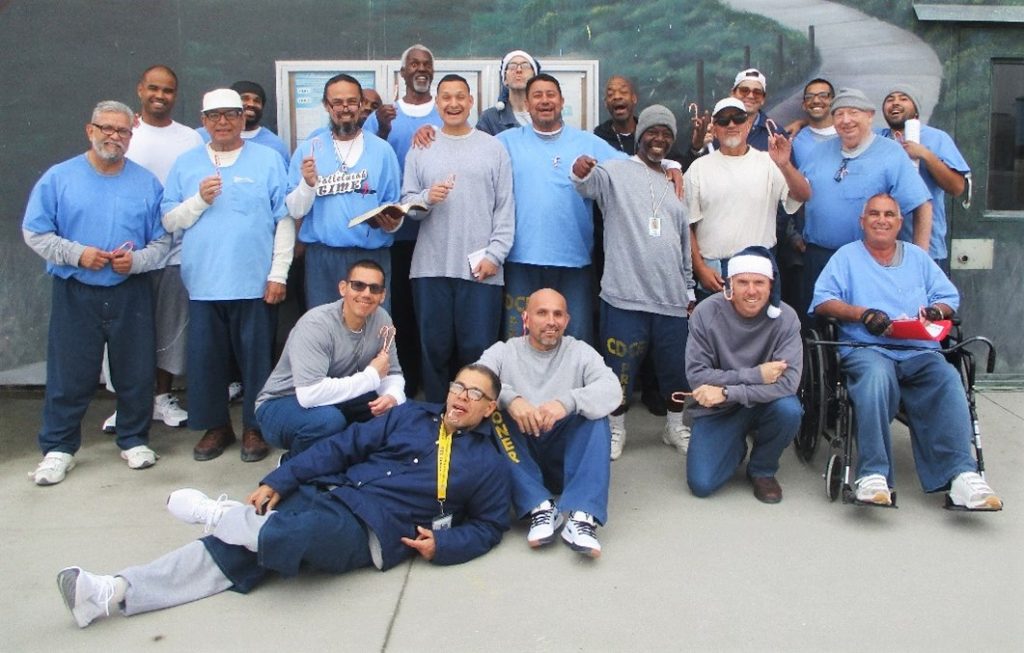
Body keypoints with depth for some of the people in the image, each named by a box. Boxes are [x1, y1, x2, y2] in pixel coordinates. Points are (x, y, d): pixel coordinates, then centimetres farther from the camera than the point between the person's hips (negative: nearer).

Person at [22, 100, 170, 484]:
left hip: (130, 293, 1)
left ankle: (134, 440, 25)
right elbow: (34, 233, 0)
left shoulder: (146, 183, 5)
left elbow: (161, 241, 5)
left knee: (136, 373, 8)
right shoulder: (59, 177, 1)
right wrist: (76, 253, -13)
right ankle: (58, 448, 18)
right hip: (75, 294, -1)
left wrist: (136, 260, -14)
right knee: (70, 376, 4)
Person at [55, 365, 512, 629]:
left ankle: (216, 514, -5)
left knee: (286, 536, -32)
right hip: (327, 494, 4)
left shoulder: (489, 462, 10)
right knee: (230, 551, -13)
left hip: (373, 530, -4)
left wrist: (441, 544, -8)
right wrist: (278, 482, 4)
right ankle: (113, 592, -17)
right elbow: (342, 447, 12)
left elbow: (489, 526, 13)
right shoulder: (411, 415, 17)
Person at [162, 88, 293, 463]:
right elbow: (169, 221, 9)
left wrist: (279, 274, -6)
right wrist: (199, 201, -9)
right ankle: (215, 425, 23)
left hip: (254, 282, -2)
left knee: (256, 357, 4)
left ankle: (255, 427, 19)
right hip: (203, 282, 3)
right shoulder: (186, 164, 12)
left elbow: (284, 220, -1)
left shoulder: (268, 160, 4)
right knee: (206, 358, 8)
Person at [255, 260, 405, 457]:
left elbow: (392, 373, -1)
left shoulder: (381, 319, -8)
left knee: (396, 409, -16)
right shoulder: (316, 324, -28)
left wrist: (393, 396, -26)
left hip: (336, 402, 6)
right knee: (328, 419, -37)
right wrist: (372, 376, -29)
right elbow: (309, 394, -39)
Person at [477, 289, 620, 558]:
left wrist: (568, 401, -32)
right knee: (494, 414, -25)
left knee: (594, 412, -24)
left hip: (566, 460, 0)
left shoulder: (581, 352, 8)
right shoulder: (503, 351, 8)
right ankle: (541, 507, -34)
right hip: (516, 461, 0)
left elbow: (612, 390, -12)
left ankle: (582, 516, -37)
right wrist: (509, 398, -33)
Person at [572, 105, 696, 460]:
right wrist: (581, 172, -47)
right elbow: (592, 183, -23)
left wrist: (689, 290, 19)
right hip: (625, 294, -4)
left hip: (671, 297, 5)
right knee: (620, 366, 4)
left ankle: (675, 426, 32)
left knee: (676, 366, 12)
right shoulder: (617, 171, 1)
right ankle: (616, 428, 23)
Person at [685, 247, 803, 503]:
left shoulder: (785, 317, -16)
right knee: (701, 484, -15)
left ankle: (762, 470, -1)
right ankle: (736, 447, 21)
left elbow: (788, 381, -25)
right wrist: (755, 375, -26)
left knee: (789, 410, -33)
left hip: (764, 403, 1)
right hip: (717, 409, 0)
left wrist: (727, 392, -31)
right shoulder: (706, 312, -17)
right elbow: (696, 375, -19)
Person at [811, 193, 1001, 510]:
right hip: (866, 349, -3)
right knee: (876, 374, -38)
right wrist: (861, 313, -11)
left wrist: (936, 311, -3)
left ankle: (961, 474, -37)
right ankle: (874, 475, -41)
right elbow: (822, 301, 5)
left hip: (920, 353, 3)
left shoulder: (918, 257, 28)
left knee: (948, 379, -30)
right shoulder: (847, 256, 19)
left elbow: (950, 297, 21)